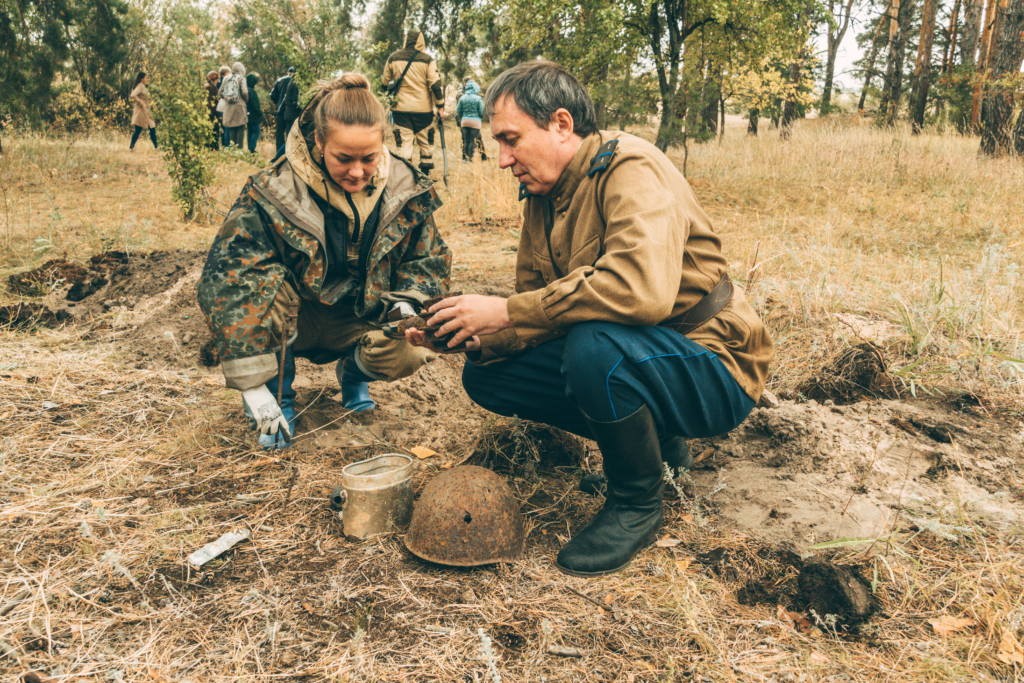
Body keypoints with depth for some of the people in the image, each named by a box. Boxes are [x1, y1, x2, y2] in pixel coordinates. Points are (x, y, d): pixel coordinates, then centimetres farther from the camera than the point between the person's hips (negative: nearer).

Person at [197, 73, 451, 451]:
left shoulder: (405, 189, -12)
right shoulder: (273, 191, -22)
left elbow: (430, 258, 4)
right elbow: (224, 278, -27)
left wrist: (407, 302, -21)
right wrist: (252, 384, -33)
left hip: (358, 320, 2)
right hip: (290, 318, -1)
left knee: (411, 351, -28)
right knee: (264, 284, -34)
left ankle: (353, 373, 11)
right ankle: (279, 397, -7)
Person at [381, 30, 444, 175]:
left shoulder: (393, 58, 5)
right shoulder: (427, 60, -3)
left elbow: (385, 83, 14)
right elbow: (435, 85, -7)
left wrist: (391, 97, 32)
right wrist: (440, 106, 0)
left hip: (400, 108, 1)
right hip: (423, 109, -1)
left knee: (404, 142, 2)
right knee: (426, 142, 12)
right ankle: (425, 174, 16)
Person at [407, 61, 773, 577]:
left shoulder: (631, 169, -20)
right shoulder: (542, 196, 6)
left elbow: (643, 288, -39)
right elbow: (536, 311, 9)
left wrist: (505, 310, -31)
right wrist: (472, 337, -12)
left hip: (713, 370, -8)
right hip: (628, 355, 8)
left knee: (595, 346, -37)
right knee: (485, 375, -1)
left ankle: (636, 504, -8)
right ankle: (654, 437, 11)